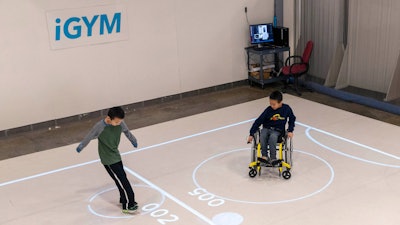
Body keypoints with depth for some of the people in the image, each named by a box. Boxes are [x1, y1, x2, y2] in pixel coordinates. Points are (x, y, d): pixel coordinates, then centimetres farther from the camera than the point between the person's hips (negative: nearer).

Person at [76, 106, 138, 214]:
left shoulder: (120, 123, -12)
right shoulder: (100, 127, -27)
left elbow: (127, 132, 10)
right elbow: (89, 137, -10)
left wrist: (133, 140, 27)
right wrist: (80, 147, 7)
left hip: (116, 155, 6)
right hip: (108, 159, -6)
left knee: (121, 178, 15)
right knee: (122, 180, -7)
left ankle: (124, 200, 34)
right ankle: (128, 205, 2)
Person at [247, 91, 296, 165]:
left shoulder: (286, 109, -9)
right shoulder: (268, 110, -9)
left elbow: (292, 119, 8)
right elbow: (258, 121, -5)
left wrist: (290, 131, -3)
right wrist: (251, 134, -6)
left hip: (277, 131, -1)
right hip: (266, 128, 1)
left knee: (272, 137, -35)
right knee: (262, 136, -32)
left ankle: (272, 158, -30)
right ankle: (264, 156, -25)